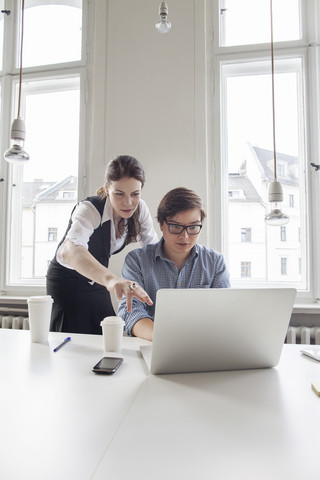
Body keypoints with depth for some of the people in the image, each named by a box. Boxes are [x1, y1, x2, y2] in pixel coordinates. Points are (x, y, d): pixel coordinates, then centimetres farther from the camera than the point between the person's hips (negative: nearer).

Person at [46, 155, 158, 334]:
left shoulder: (139, 208, -14)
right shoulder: (89, 209, -31)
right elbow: (70, 251, -50)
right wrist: (110, 278, -69)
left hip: (97, 282, 5)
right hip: (67, 281, -4)